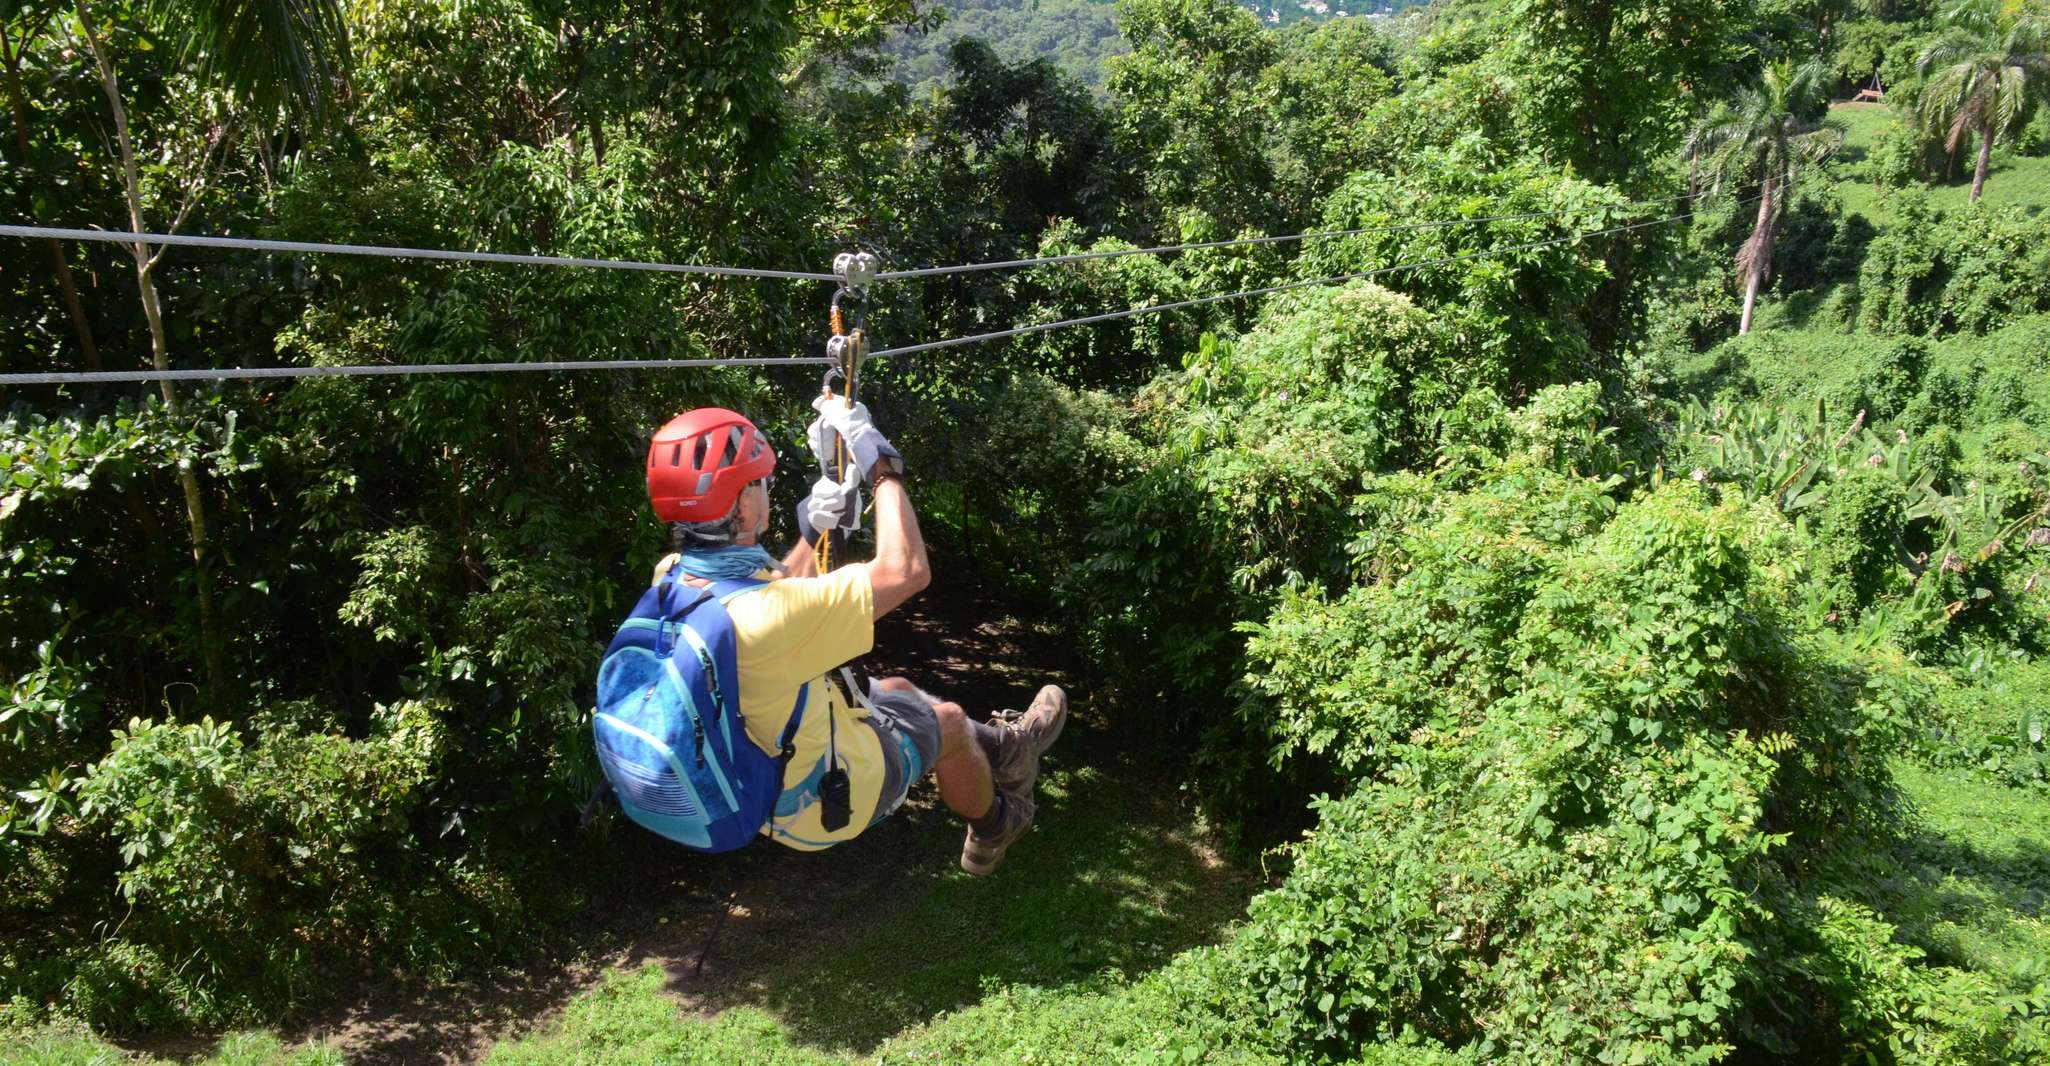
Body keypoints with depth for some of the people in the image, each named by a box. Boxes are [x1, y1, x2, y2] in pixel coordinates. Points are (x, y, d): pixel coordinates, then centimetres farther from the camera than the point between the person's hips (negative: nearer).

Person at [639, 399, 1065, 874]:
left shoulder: (669, 578, -16)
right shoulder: (762, 616, -42)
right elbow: (906, 570, -32)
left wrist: (817, 524, 1)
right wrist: (882, 466, -23)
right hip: (821, 802, -7)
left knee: (895, 689, 26)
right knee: (948, 721, 18)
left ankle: (997, 745, 52)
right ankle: (992, 832, 47)